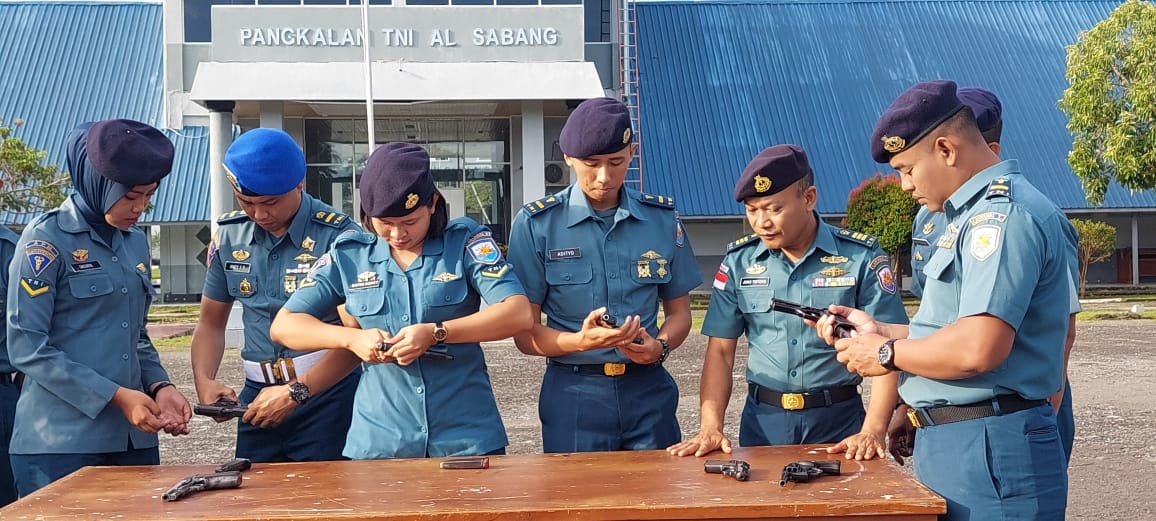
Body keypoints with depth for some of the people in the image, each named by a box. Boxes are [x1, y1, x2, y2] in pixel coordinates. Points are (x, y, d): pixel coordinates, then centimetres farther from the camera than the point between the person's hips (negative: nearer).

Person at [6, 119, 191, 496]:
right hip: (61, 442, -6)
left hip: (133, 436, 6)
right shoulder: (46, 239, -8)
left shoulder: (136, 242, 11)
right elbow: (26, 348, -12)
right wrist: (115, 395, -16)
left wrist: (160, 386, -1)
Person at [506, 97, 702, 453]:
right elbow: (524, 332, -5)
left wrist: (659, 347, -10)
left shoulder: (662, 219, 3)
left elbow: (678, 311, 12)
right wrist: (581, 341, -23)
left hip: (648, 393, 2)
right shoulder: (536, 224, -5)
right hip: (573, 397, -2)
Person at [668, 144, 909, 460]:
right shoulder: (739, 261, 0)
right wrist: (711, 427, -10)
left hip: (839, 420, -2)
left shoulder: (862, 257, -7)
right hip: (763, 420, 2)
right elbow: (720, 351, 1)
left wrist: (873, 430, -19)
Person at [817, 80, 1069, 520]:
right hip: (952, 442, 10)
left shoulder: (1003, 213, -16)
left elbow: (978, 349, -27)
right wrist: (879, 331, 12)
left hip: (989, 450, -10)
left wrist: (888, 354, -12)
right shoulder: (975, 212, 17)